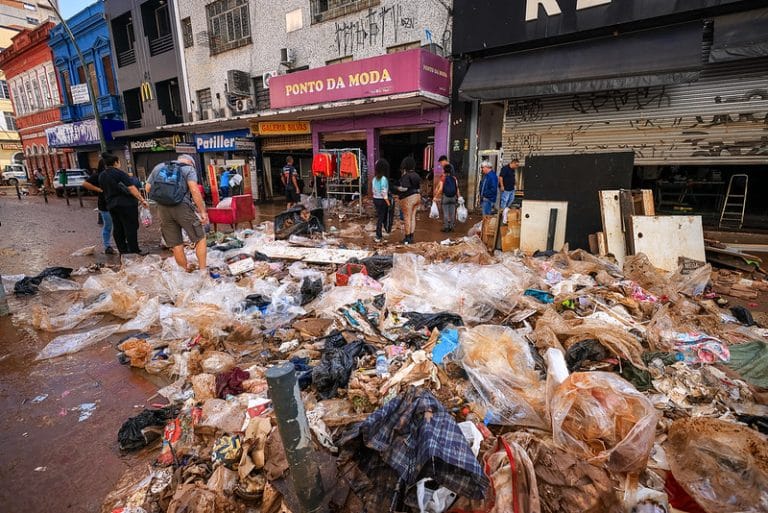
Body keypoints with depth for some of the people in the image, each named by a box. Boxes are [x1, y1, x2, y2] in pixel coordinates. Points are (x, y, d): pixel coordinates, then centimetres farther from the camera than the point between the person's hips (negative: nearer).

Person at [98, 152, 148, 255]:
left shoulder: (101, 175, 10)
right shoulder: (119, 173, -11)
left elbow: (103, 189, 17)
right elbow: (131, 188, -19)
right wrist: (142, 200, -20)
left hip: (111, 205, 7)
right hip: (126, 204, -7)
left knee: (117, 229, 12)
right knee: (131, 227, -3)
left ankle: (122, 250, 18)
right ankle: (134, 251, -1)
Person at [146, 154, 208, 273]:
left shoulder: (158, 167, 18)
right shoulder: (188, 169, 4)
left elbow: (148, 188, 14)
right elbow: (194, 190, -11)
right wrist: (203, 212, -12)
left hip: (162, 208, 5)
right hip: (182, 207, -5)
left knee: (175, 244, 11)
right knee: (200, 238, 8)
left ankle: (187, 271, 20)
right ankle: (203, 270, 5)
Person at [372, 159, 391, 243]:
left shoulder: (374, 178, 3)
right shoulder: (384, 179, -18)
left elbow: (374, 190, 10)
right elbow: (384, 193, -21)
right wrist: (388, 203, -15)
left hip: (375, 199, 7)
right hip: (382, 200, -7)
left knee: (379, 217, 19)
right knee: (381, 218, 3)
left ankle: (378, 236, 28)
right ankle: (378, 237, 10)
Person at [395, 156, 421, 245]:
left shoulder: (406, 176, -15)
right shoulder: (416, 175, 10)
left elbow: (404, 188, -21)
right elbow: (419, 188, 13)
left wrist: (398, 188, -3)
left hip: (408, 198, -8)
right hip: (416, 197, 8)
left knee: (407, 218, -2)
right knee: (413, 217, 11)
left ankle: (407, 238, 3)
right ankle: (411, 237, 16)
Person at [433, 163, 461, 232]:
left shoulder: (443, 179, -7)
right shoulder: (454, 178, 4)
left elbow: (440, 189, -12)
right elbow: (457, 188, 3)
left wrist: (436, 197, -6)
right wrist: (458, 197, 10)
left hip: (445, 197, -3)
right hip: (453, 197, 4)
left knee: (445, 213, 2)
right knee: (452, 213, 9)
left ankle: (446, 227, 4)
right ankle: (451, 227, 14)